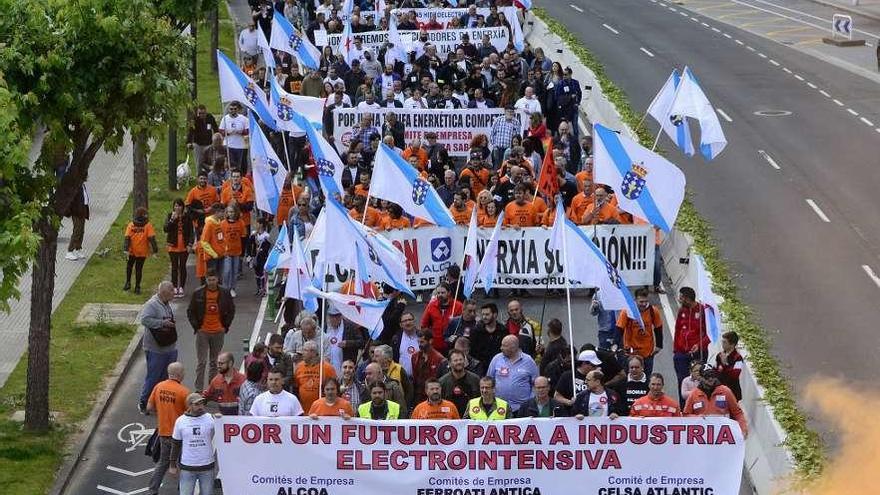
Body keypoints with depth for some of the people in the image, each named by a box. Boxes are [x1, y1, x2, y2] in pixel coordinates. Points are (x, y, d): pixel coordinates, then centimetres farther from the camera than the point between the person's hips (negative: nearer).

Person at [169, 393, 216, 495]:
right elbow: (176, 445, 6)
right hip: (187, 468, 0)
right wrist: (173, 465, 8)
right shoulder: (180, 421, -2)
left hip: (207, 467, 0)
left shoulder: (211, 419, -5)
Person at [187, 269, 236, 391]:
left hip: (218, 332, 2)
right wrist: (196, 326, -3)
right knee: (202, 362, -5)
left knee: (214, 362, 10)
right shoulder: (198, 294, -5)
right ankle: (199, 389, -2)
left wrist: (226, 325, 4)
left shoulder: (224, 293, -1)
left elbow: (231, 310, 11)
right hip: (202, 332, -2)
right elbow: (190, 312, 4)